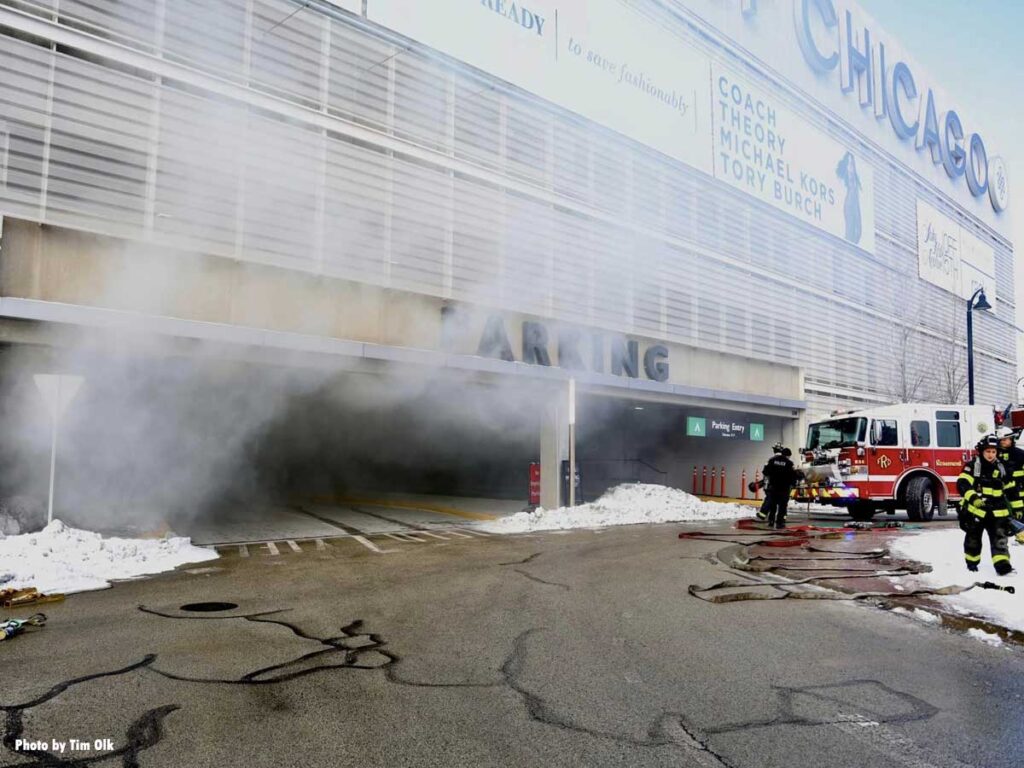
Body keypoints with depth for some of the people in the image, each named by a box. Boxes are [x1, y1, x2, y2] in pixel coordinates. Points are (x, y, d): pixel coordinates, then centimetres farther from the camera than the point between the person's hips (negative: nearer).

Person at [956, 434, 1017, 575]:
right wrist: (973, 498, -37)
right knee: (973, 538, 10)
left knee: (999, 537, -6)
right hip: (975, 510, -3)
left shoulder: (1001, 468, 6)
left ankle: (1002, 564, -11)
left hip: (997, 512, 3)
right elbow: (962, 484, -22)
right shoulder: (972, 465, -9)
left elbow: (1011, 490, 16)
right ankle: (971, 562, 25)